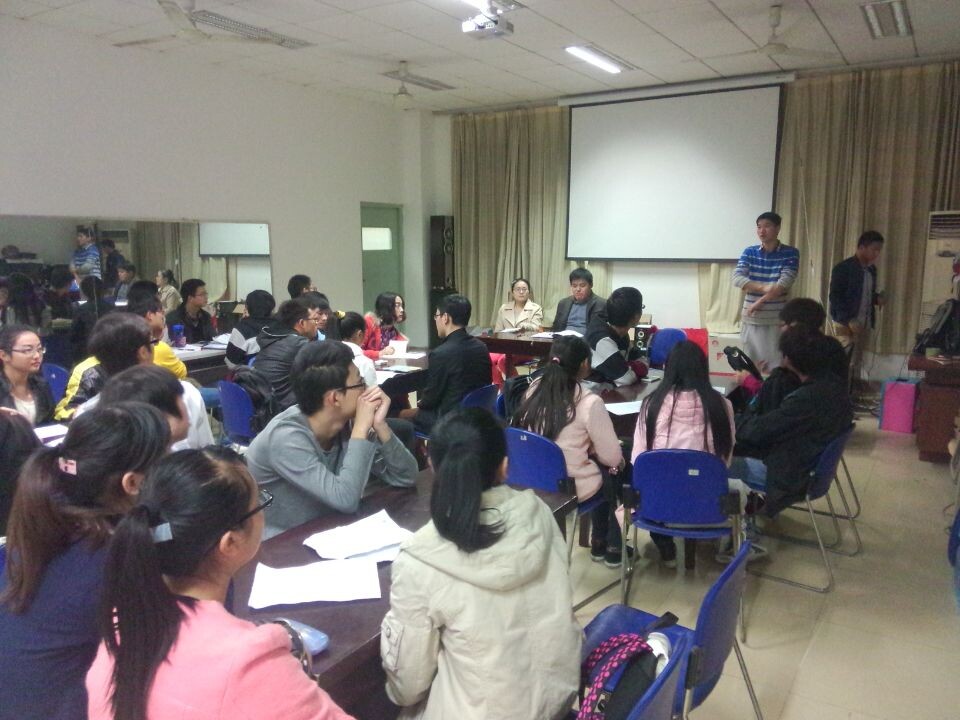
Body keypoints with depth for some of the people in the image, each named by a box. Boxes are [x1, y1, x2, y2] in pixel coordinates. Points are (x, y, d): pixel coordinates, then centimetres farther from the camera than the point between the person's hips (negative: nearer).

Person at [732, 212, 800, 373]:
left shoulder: (790, 253, -2)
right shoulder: (749, 252, 5)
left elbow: (784, 284, -13)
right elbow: (737, 278, -9)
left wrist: (758, 303, -17)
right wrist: (764, 288, -23)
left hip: (776, 319, -2)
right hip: (751, 318, 3)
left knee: (775, 366, 0)